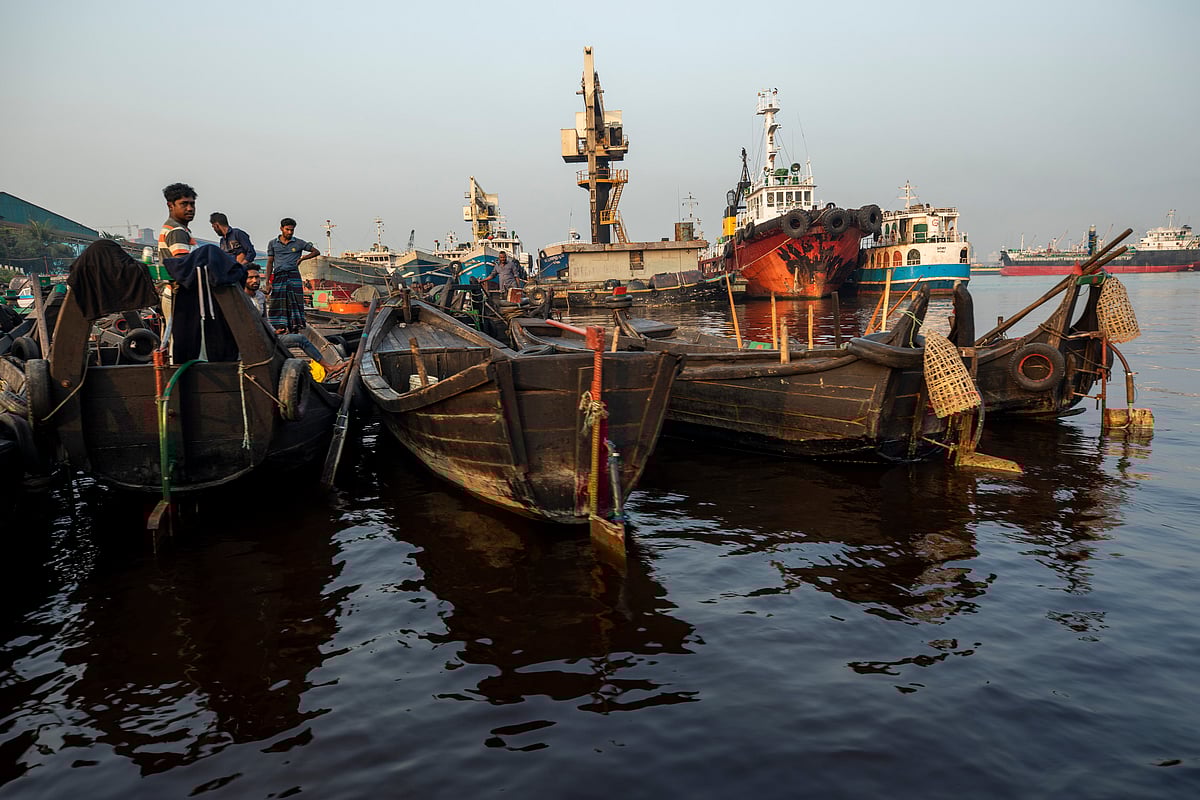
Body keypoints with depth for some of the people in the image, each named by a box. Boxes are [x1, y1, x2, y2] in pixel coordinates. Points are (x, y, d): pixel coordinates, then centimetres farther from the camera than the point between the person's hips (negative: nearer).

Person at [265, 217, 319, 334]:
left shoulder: (299, 243, 9)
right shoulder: (273, 244, 11)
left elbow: (316, 252, 14)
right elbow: (270, 263, 10)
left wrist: (302, 258, 2)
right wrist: (267, 283, 2)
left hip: (293, 276, -1)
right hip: (278, 276, 1)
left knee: (295, 302, -6)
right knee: (277, 303, -4)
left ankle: (296, 328, -7)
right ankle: (280, 328, -3)